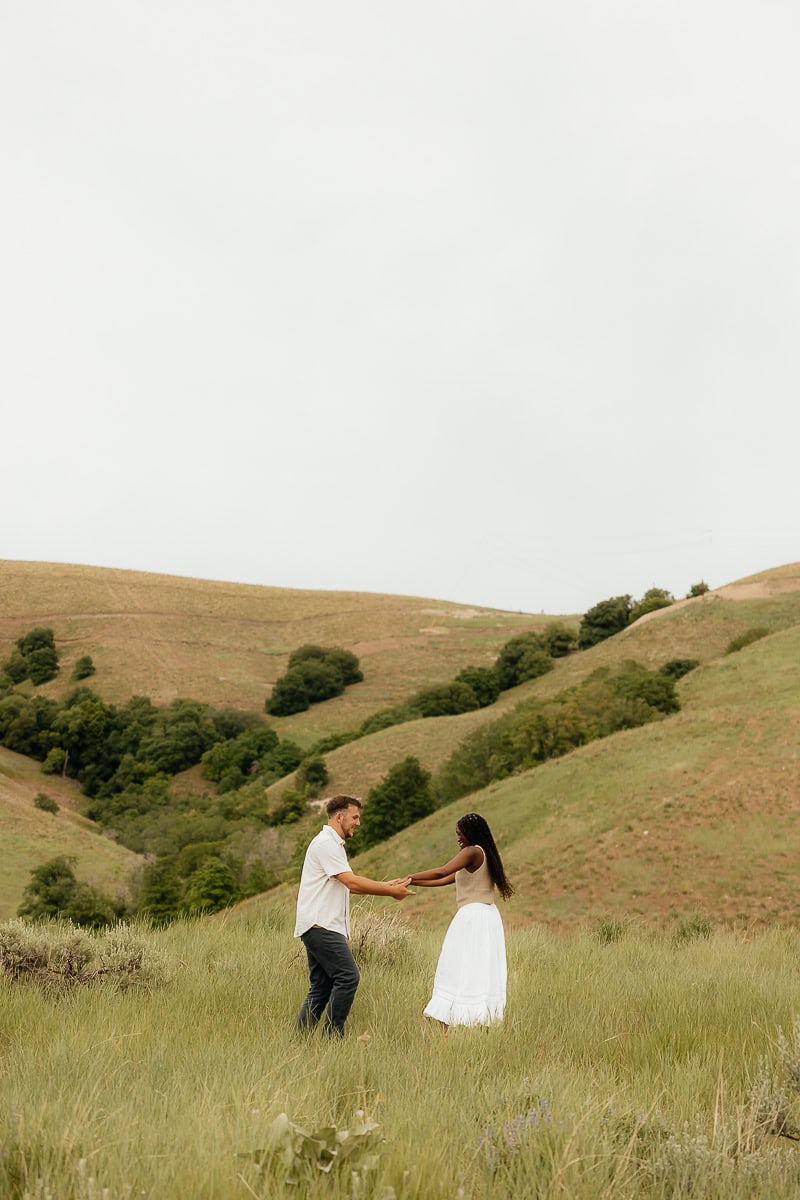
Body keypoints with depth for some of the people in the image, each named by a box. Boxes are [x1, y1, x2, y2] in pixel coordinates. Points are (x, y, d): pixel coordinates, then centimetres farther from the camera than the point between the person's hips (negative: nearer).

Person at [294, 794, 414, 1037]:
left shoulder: (333, 844, 22)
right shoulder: (325, 843, -11)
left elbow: (351, 886, 20)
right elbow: (352, 882, -17)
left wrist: (388, 886, 10)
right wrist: (391, 892, -11)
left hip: (320, 927, 10)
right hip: (320, 925, -10)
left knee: (321, 986, 8)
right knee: (348, 977, -13)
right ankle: (332, 1036, -10)